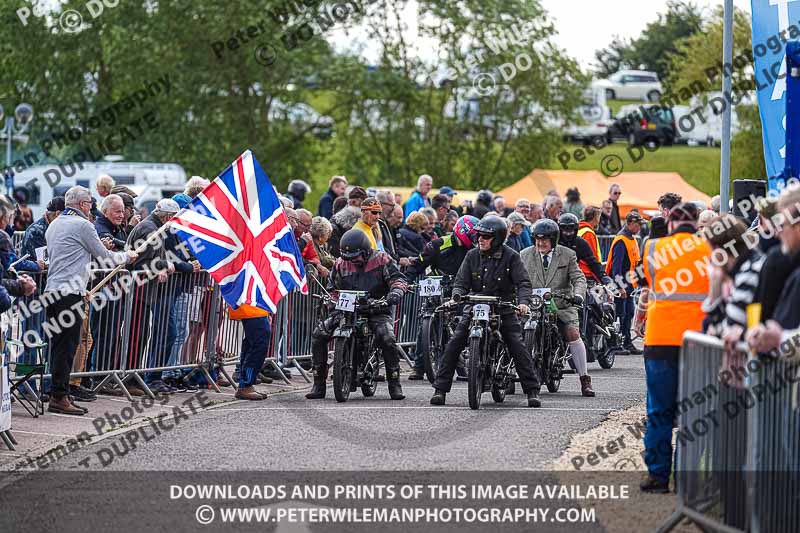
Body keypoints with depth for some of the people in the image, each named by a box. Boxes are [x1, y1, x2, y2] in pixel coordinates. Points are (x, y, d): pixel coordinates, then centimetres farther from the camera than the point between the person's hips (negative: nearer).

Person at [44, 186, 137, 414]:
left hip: (52, 291, 9)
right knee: (66, 345, -8)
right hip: (70, 292, -9)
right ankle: (59, 397, -9)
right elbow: (105, 257, -1)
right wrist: (127, 256, 19)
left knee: (59, 345, 10)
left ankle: (59, 394, 11)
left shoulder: (54, 225, 18)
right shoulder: (82, 225, -7)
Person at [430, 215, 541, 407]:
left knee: (517, 346, -14)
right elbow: (461, 282, 3)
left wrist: (523, 302, -29)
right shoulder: (472, 255, 5)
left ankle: (532, 390, -6)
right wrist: (456, 297, -19)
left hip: (504, 308, -3)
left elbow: (523, 282, -10)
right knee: (453, 344, -9)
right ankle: (440, 388, -4)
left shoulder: (510, 257, -5)